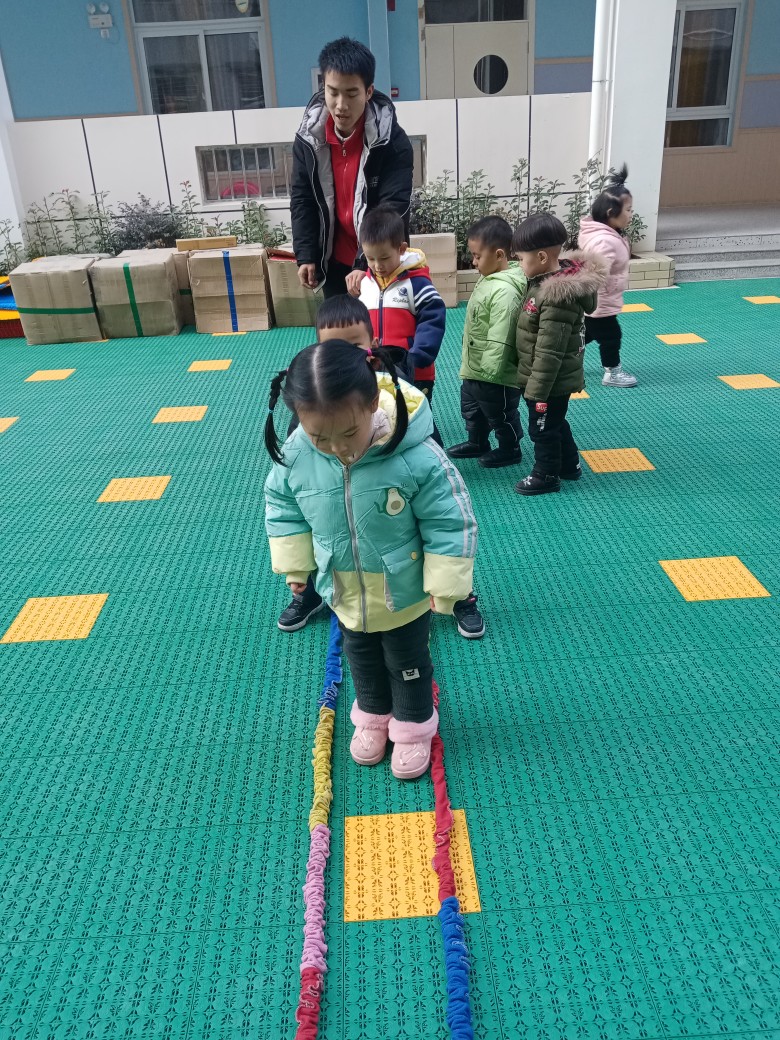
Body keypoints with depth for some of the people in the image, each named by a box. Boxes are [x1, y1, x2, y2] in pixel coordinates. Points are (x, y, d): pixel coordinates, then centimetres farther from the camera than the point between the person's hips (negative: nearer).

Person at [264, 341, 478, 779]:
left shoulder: (417, 456, -34)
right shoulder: (295, 455, -23)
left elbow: (451, 522, -21)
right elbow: (282, 507, -2)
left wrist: (444, 584, -15)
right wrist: (294, 565, 3)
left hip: (406, 594, -3)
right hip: (345, 594, 4)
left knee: (408, 664, 21)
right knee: (363, 661, 28)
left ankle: (414, 727, 47)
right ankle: (373, 718, 54)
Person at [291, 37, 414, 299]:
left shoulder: (392, 142, -17)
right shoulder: (308, 138, -5)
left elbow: (393, 211, -23)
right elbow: (302, 200, 2)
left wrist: (367, 266, -32)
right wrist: (305, 256, -8)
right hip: (335, 262, 4)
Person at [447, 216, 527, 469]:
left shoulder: (505, 291, -29)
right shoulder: (488, 278, 4)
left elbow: (499, 338, -31)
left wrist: (489, 370, -28)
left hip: (494, 375, -10)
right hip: (474, 369, 10)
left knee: (501, 416, 12)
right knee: (471, 410, 26)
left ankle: (510, 450, 32)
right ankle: (477, 443, 46)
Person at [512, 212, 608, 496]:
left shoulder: (558, 298, -30)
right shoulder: (548, 280, 1)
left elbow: (549, 353, -28)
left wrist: (537, 392, -22)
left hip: (551, 383, -10)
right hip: (553, 381, 10)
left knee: (543, 429, 9)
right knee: (556, 423, 25)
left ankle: (546, 476, 28)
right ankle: (569, 465, 43)